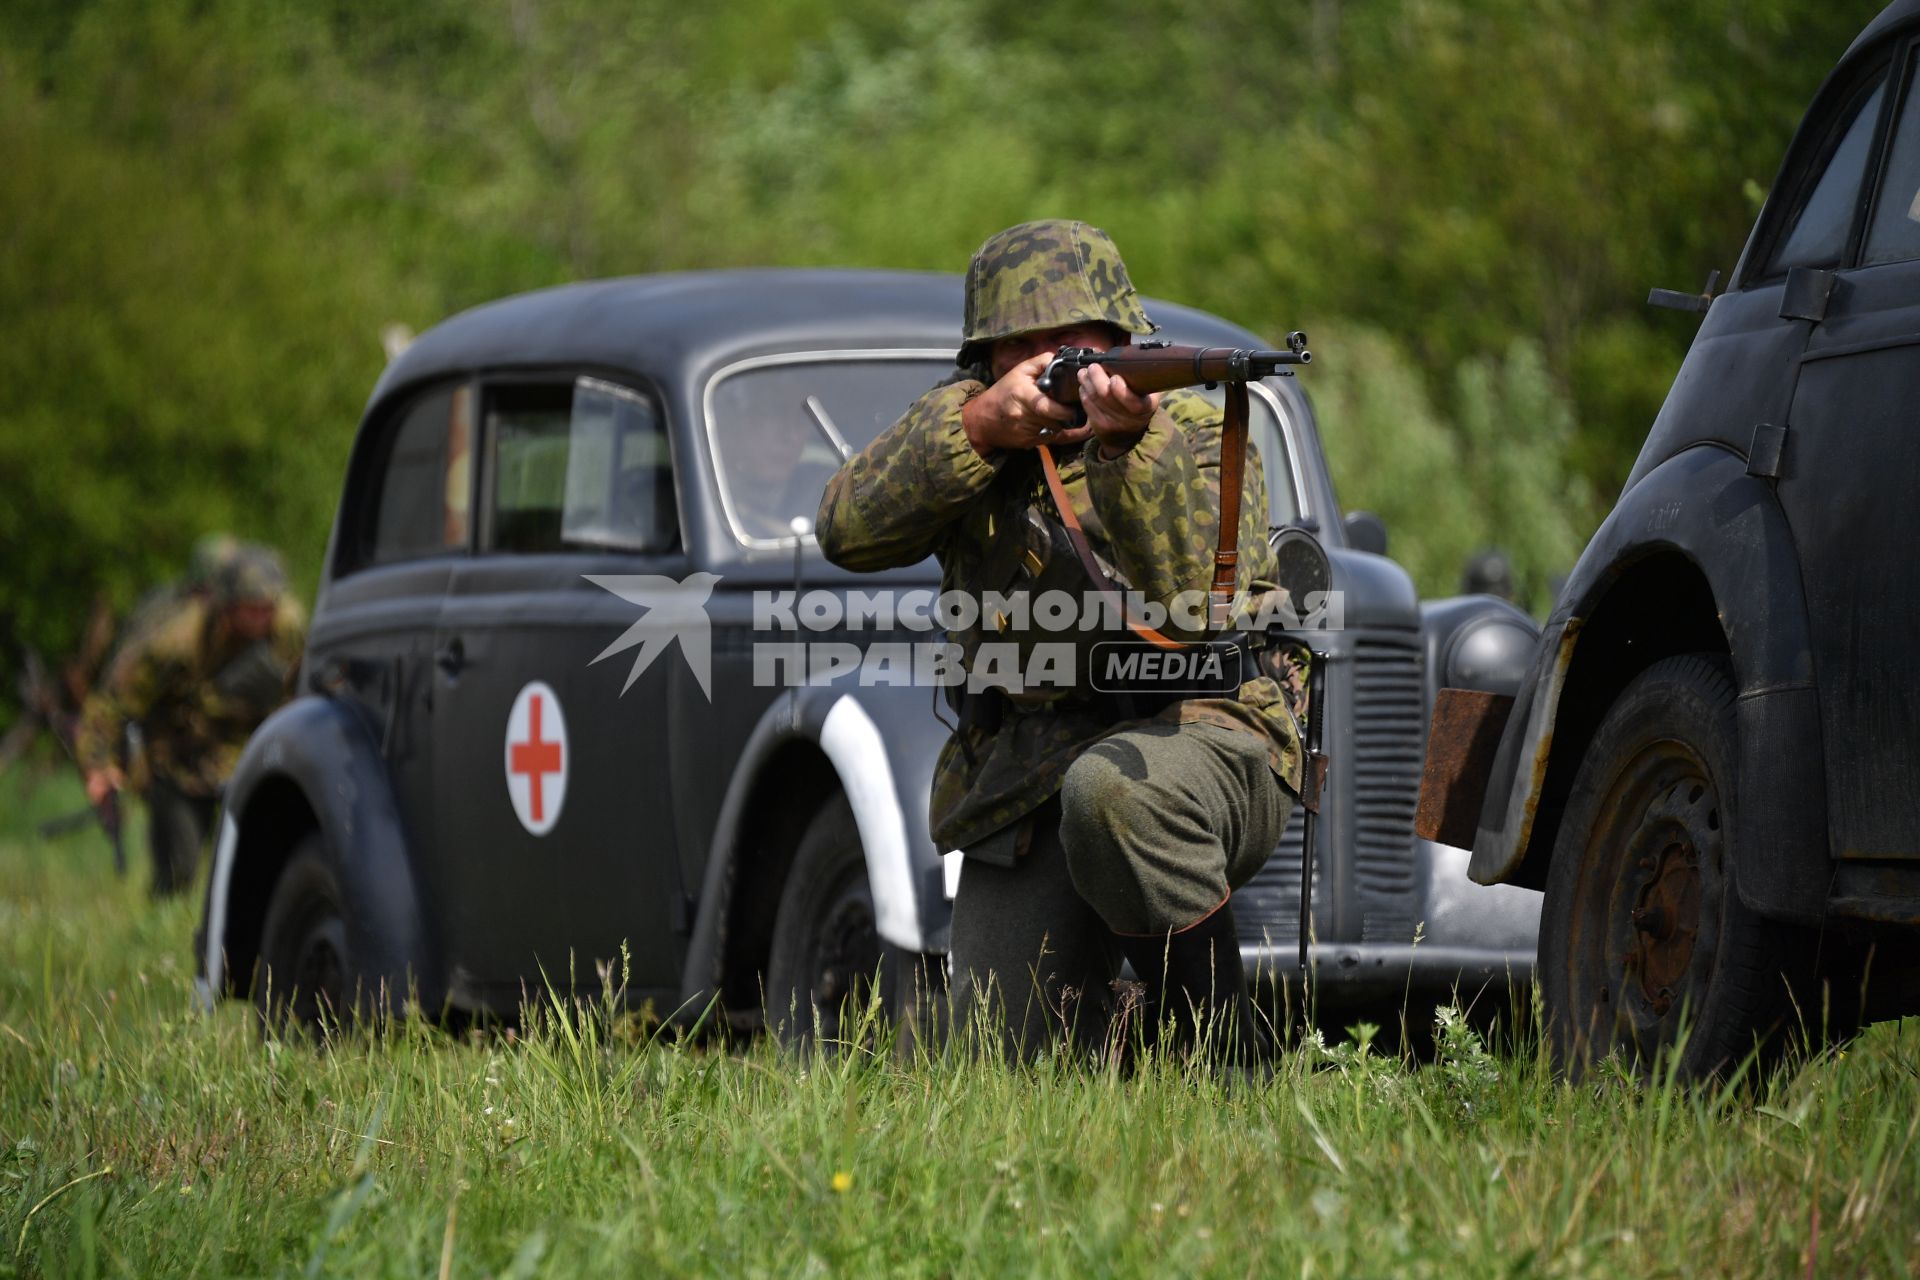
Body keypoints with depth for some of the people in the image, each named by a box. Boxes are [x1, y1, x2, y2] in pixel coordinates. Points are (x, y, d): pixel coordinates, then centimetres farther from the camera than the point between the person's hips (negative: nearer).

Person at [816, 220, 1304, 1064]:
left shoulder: (1200, 438, -3)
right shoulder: (962, 423, 10)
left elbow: (1193, 606, -21)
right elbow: (851, 532, -9)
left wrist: (1130, 448, -34)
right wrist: (978, 426, -21)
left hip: (1199, 731, -4)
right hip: (1022, 793, 4)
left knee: (1112, 788, -40)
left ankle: (1221, 1061, -19)